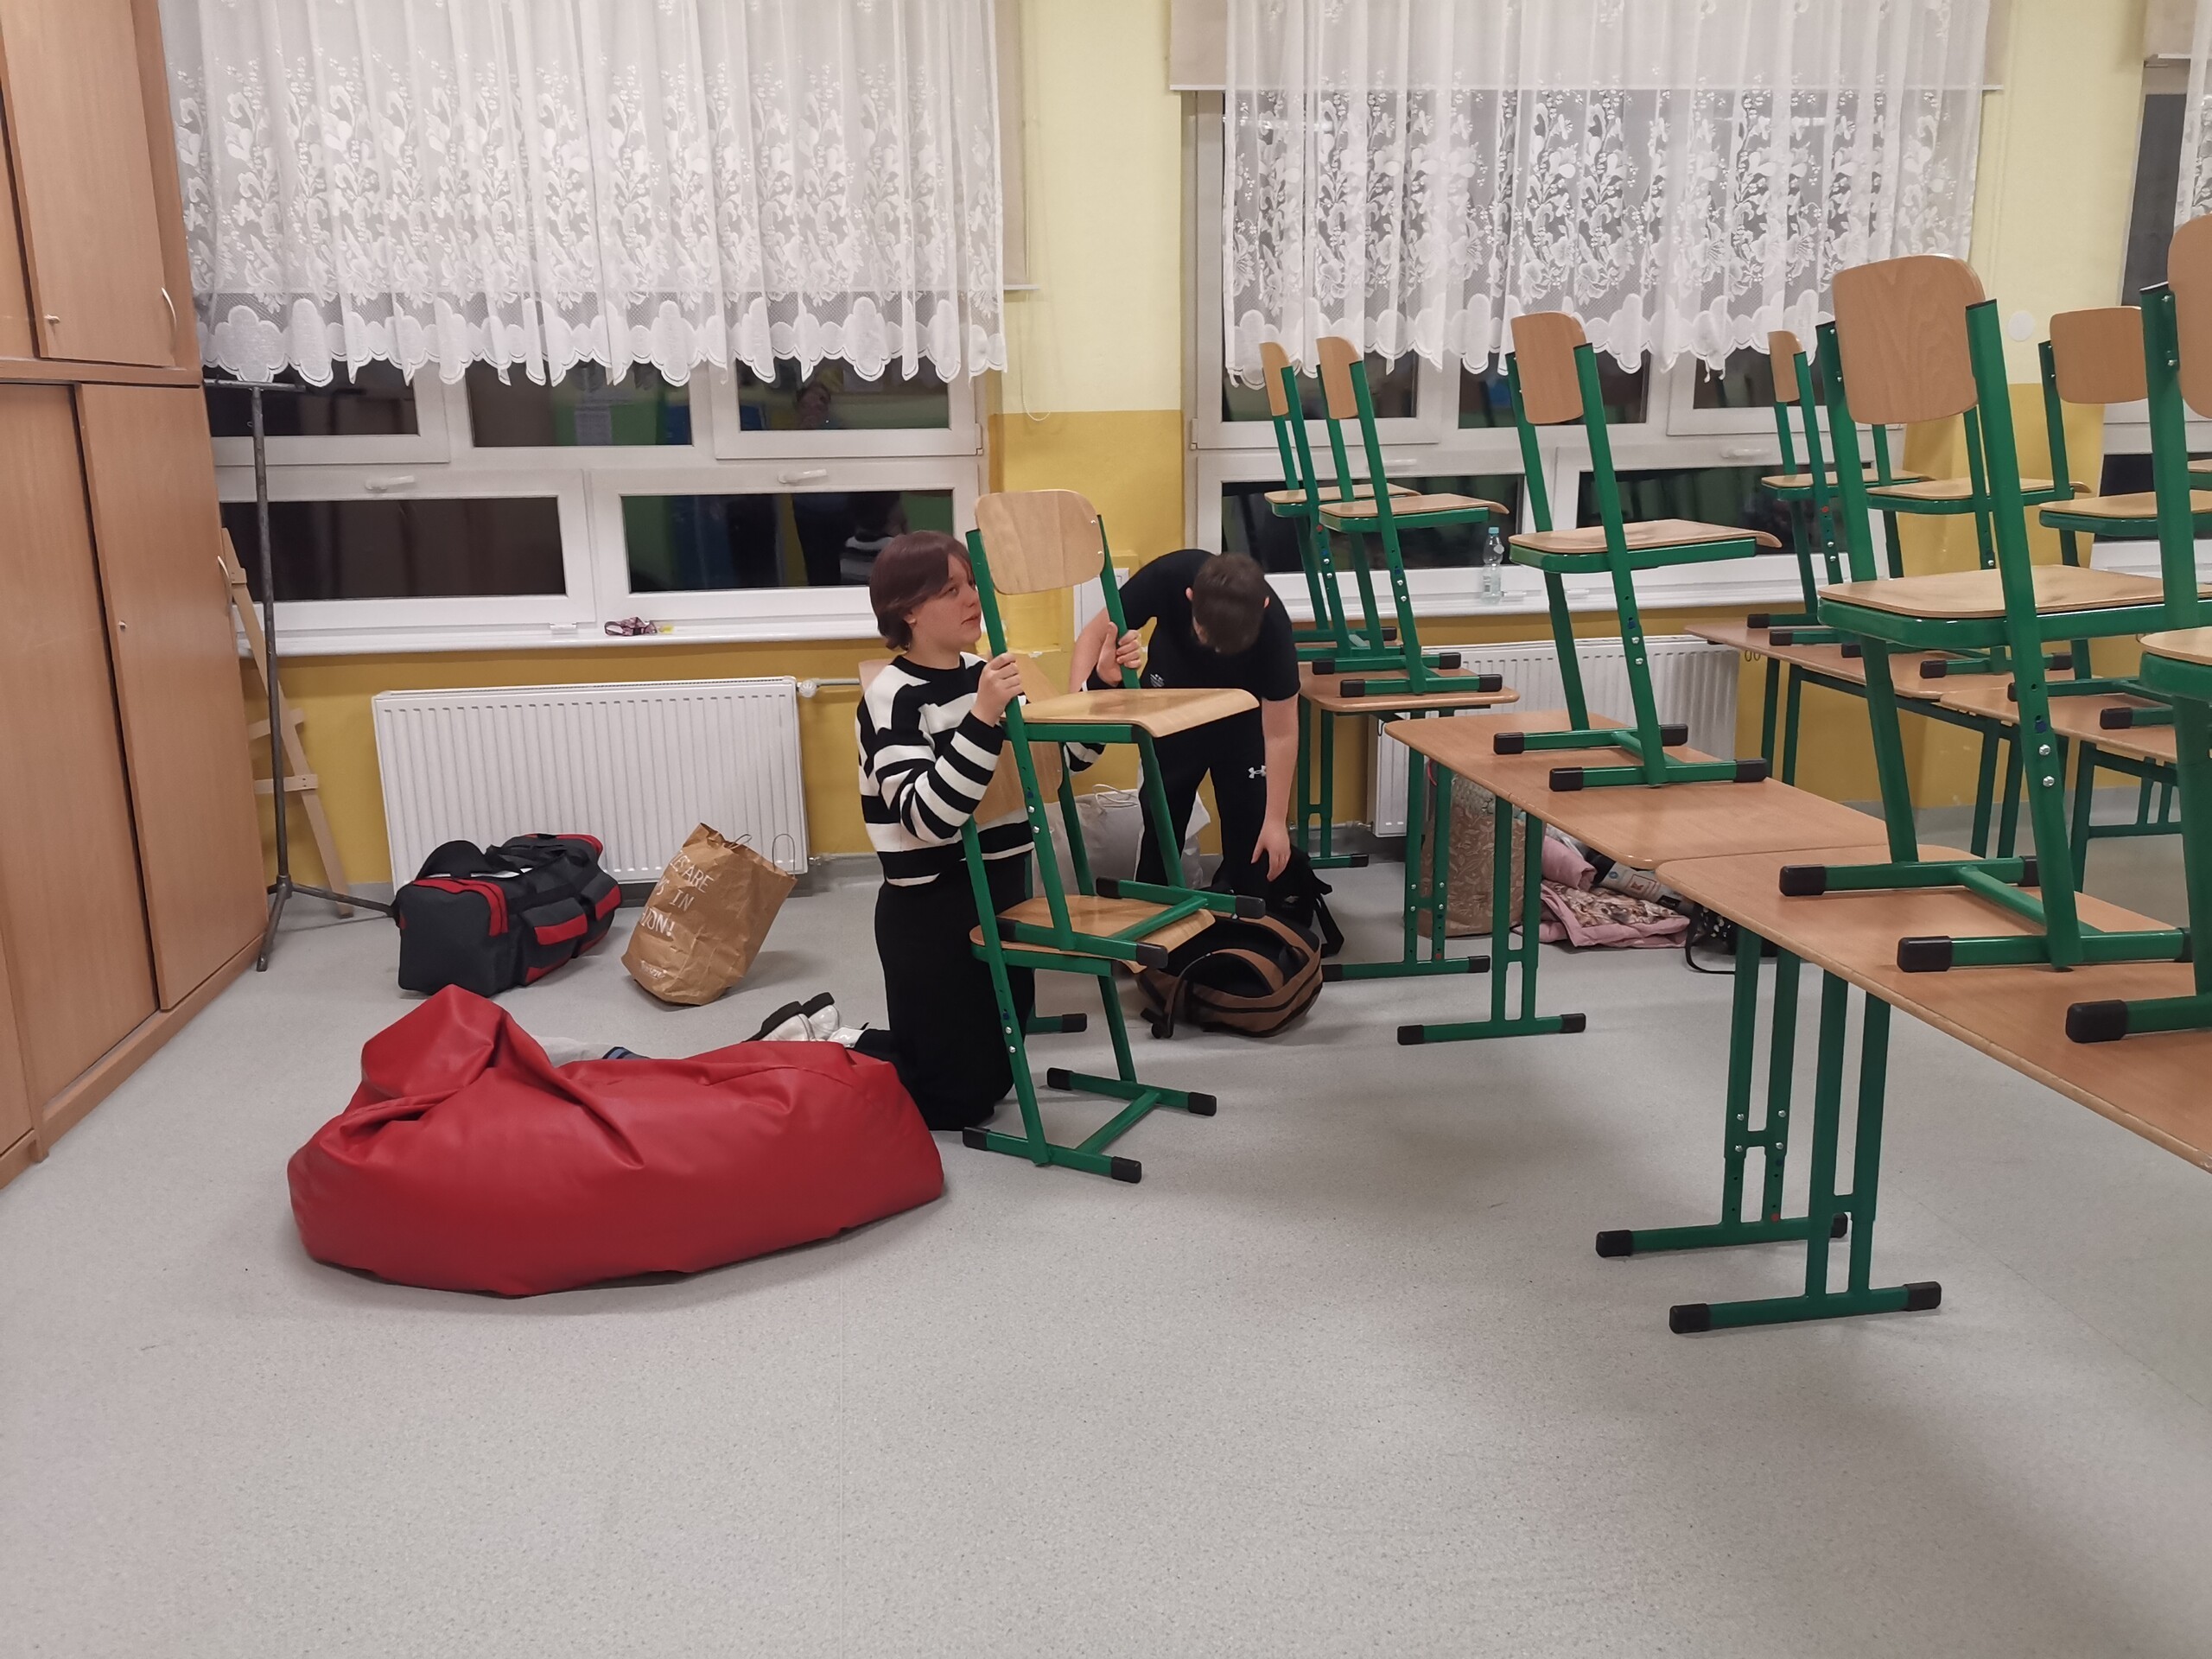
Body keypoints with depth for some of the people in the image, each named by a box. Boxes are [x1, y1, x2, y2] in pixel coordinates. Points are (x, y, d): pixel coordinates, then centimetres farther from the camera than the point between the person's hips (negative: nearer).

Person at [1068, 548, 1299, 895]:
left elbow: (1280, 732, -25)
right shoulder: (1166, 578, -35)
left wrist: (1276, 820, -20)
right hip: (1173, 691, 1)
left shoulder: (1272, 627, -35)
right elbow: (1095, 634, -20)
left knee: (1250, 808, -7)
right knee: (1163, 801, 0)